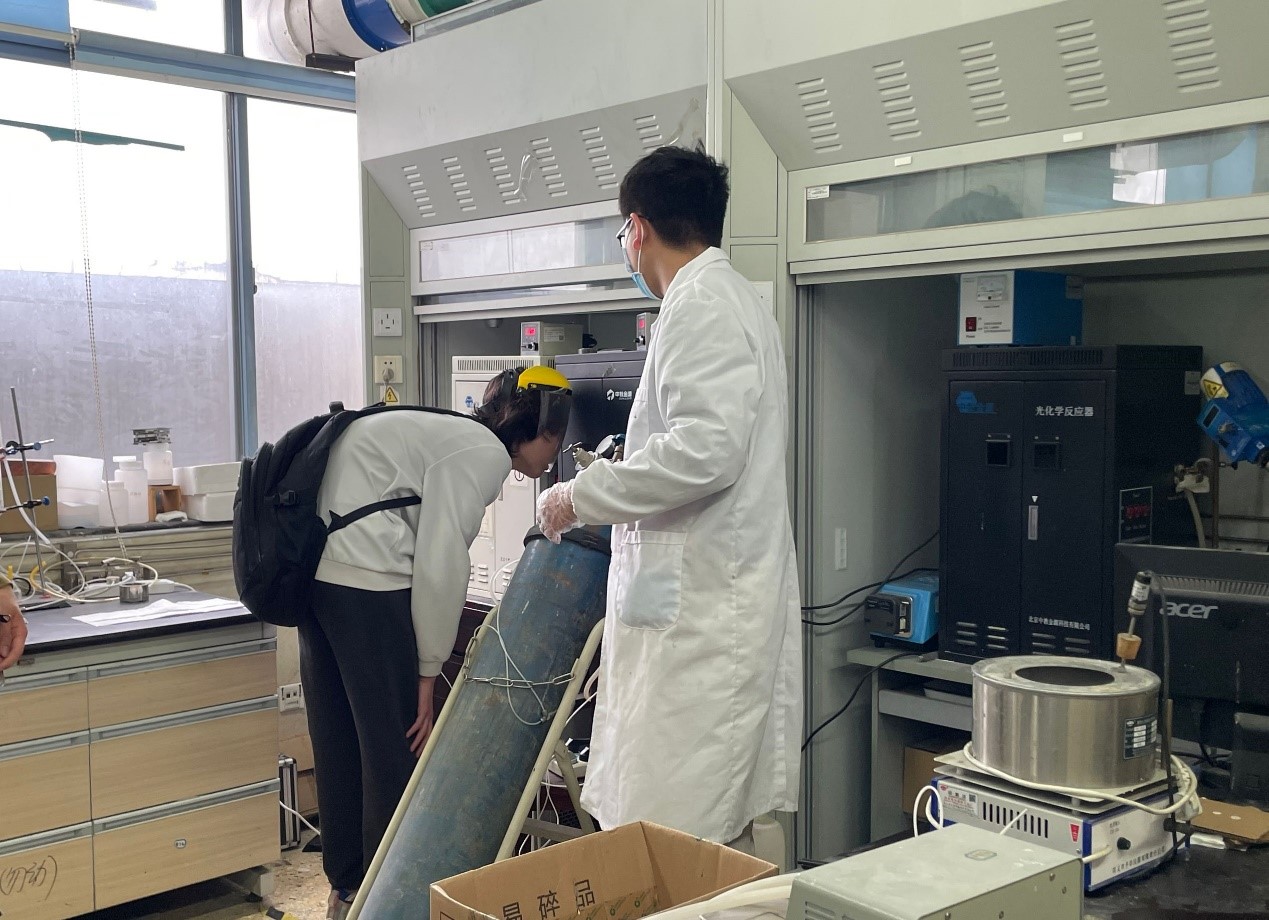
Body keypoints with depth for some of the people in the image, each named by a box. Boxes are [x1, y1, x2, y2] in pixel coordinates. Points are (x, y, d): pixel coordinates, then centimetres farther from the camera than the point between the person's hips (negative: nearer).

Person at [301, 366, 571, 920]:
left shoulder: (454, 436, 21)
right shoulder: (485, 453, -8)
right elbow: (440, 566, -14)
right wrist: (428, 674, -6)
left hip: (314, 564, 10)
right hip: (365, 577, -10)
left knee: (338, 738, 17)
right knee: (397, 743, 1)